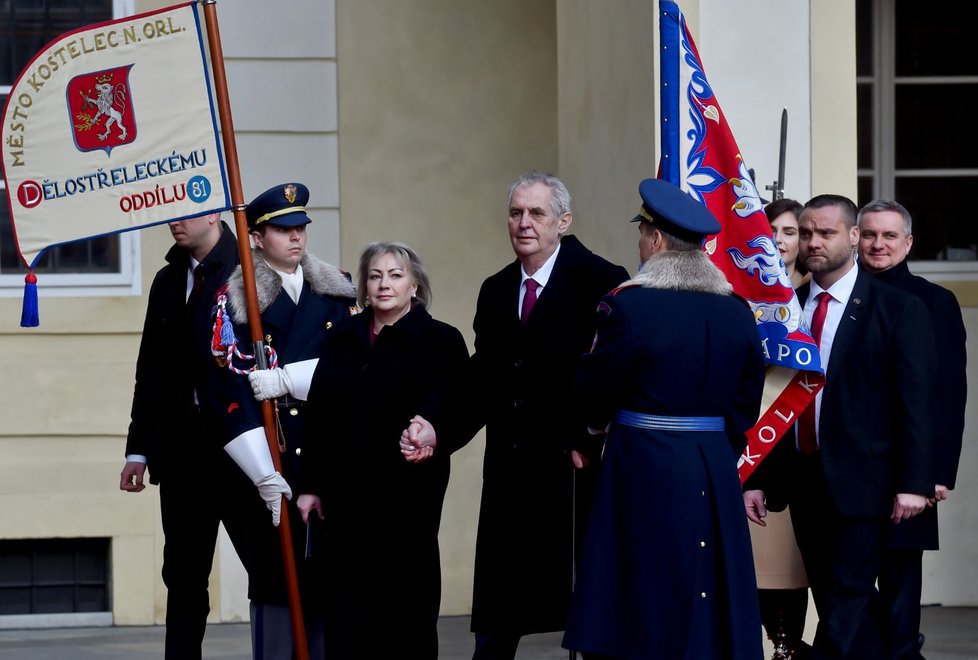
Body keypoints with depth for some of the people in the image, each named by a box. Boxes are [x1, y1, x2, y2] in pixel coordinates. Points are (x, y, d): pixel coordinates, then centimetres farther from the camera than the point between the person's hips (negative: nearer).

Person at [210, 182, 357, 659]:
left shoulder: (337, 292, 12)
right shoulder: (234, 301, 0)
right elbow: (234, 388, -9)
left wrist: (284, 379, -15)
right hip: (274, 459, -3)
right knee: (275, 575, -4)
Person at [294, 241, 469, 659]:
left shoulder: (441, 342, 0)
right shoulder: (341, 342, 11)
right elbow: (319, 417, 11)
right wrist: (311, 485, 8)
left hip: (407, 491, -3)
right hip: (347, 491, 3)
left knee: (405, 599, 2)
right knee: (347, 607, 2)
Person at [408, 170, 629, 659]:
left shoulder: (601, 283, -7)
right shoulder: (495, 291, 14)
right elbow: (483, 380, 12)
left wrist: (587, 442, -17)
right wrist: (436, 426, -1)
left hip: (573, 473, -5)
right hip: (510, 474, 5)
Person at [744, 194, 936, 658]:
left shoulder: (898, 309, -3)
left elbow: (915, 401, -7)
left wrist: (914, 482, -14)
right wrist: (757, 477, 6)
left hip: (860, 481, -5)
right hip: (801, 478, 5)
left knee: (847, 603, -8)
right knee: (832, 600, 10)